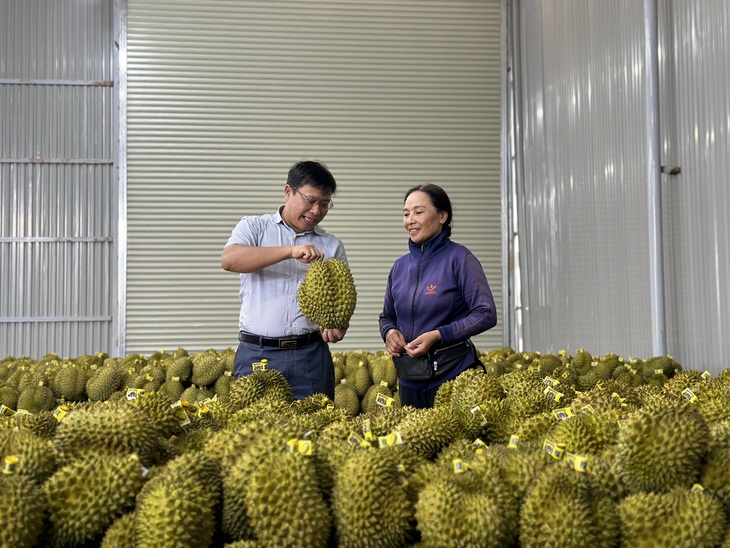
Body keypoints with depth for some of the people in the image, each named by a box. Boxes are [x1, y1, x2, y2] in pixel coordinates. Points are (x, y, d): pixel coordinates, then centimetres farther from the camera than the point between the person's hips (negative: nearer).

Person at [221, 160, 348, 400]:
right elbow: (229, 259, -12)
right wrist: (291, 251, -20)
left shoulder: (332, 245, 13)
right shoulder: (254, 227, 8)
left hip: (311, 356, 2)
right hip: (257, 354, -1)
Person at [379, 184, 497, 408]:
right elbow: (387, 317, 20)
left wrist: (438, 335, -20)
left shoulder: (459, 258, -8)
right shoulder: (400, 266, 9)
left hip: (453, 373, -5)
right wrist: (389, 332, -4)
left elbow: (486, 314, -13)